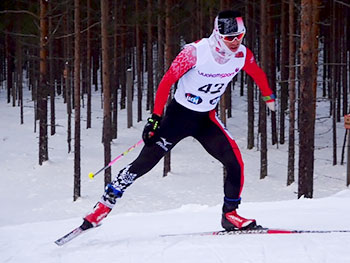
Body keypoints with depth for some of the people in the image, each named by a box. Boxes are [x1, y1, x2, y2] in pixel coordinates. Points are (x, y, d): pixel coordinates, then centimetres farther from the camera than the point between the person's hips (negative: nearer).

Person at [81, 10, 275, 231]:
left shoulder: (242, 55, -10)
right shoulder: (196, 51, -25)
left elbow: (257, 73, 13)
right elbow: (167, 82, -20)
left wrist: (268, 97, 29)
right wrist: (155, 118, -23)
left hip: (207, 119, 4)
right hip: (179, 114, -4)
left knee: (235, 162, -13)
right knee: (144, 162, -6)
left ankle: (230, 215, 3)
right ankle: (103, 207, 4)